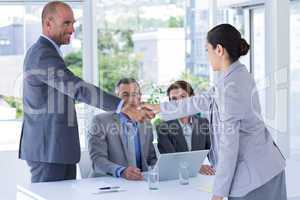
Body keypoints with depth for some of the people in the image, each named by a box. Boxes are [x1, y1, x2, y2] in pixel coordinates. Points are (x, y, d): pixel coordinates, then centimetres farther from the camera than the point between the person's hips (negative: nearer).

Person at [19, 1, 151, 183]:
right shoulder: (44, 55, -17)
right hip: (49, 148, -10)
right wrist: (125, 107, -34)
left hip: (57, 147, 10)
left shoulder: (40, 52, 17)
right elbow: (78, 88, -29)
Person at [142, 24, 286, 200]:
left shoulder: (231, 86, -19)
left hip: (254, 174, -9)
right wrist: (161, 108, 29)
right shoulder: (239, 75, 10)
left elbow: (229, 141, -20)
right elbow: (204, 101, 21)